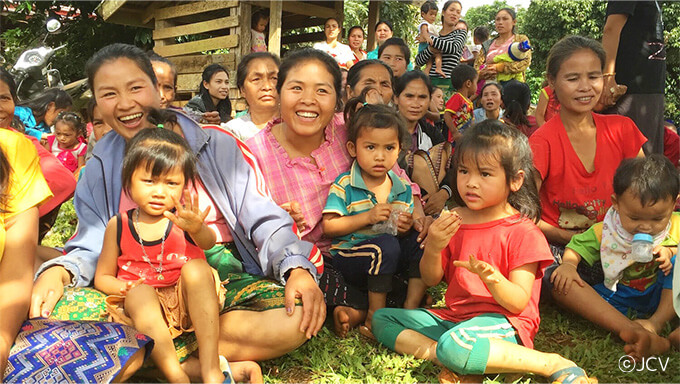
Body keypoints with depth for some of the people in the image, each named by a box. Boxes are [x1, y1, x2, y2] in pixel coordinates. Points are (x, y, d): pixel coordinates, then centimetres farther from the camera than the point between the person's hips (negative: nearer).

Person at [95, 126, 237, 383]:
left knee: (196, 268, -29)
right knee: (140, 293, -30)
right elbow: (102, 277, 12)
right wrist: (122, 287, -13)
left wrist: (196, 229, -49)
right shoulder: (118, 226, 4)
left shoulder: (182, 217, -1)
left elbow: (208, 242, -24)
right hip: (144, 305, 1)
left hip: (188, 304, 0)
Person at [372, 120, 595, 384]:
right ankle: (436, 351, -22)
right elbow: (431, 280, 7)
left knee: (454, 345, -38)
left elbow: (518, 303, -12)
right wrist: (433, 247, -13)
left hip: (502, 323, -6)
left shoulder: (522, 233, -8)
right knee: (381, 318, -2)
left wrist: (493, 279, -33)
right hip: (453, 316, 7)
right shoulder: (453, 221, 8)